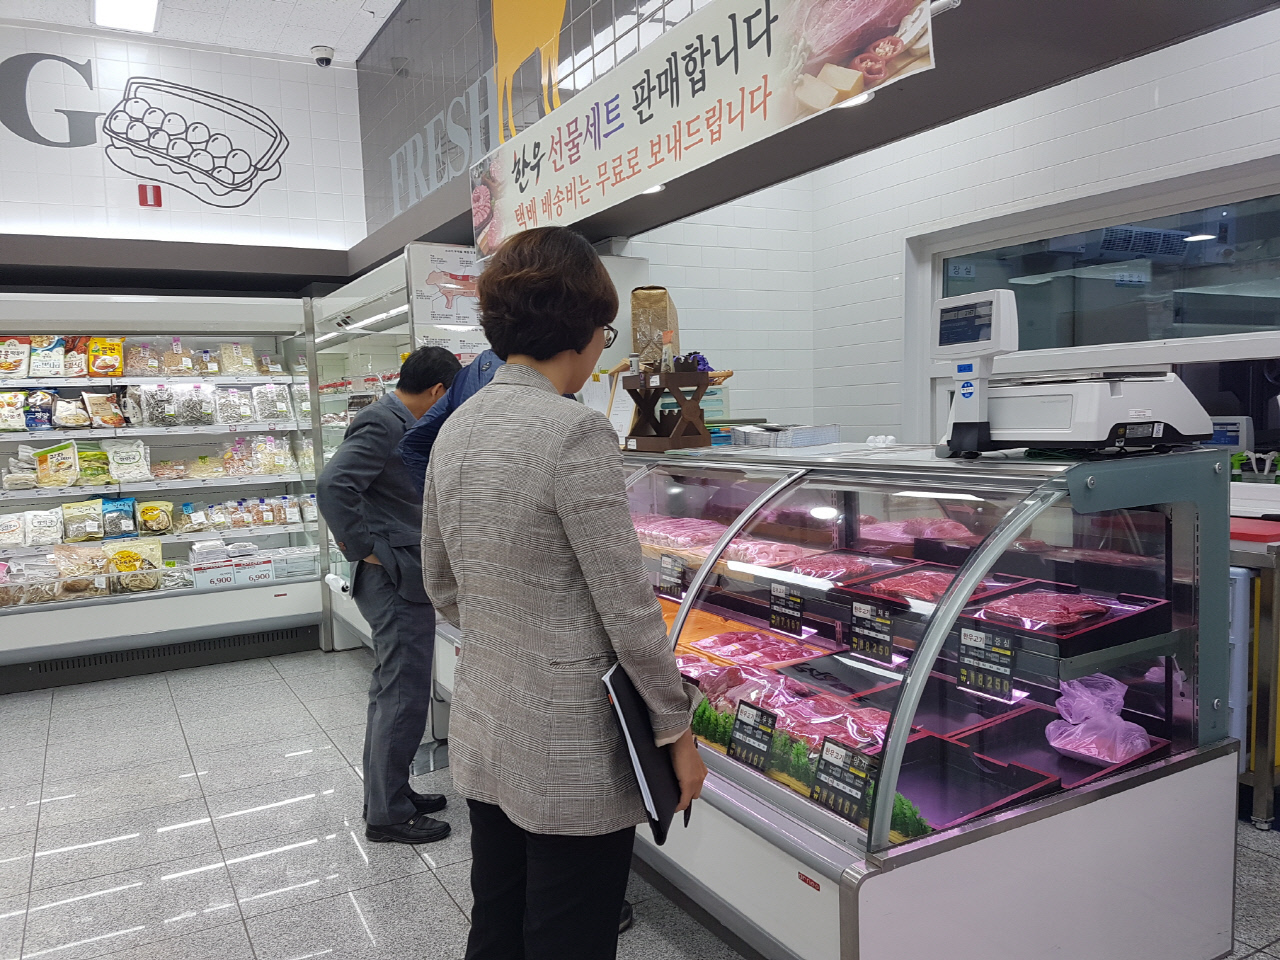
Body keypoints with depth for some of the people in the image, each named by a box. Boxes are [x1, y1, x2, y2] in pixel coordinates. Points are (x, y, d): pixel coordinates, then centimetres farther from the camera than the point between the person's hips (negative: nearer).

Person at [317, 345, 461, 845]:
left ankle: (386, 793, 32)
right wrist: (364, 549, -22)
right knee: (405, 698, -2)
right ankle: (388, 814, 11)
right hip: (396, 582, -10)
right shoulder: (381, 424, -18)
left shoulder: (397, 423, 14)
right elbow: (332, 485, -30)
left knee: (391, 692, 18)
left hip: (404, 581, 10)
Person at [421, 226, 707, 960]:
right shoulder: (576, 432, -21)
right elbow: (628, 609, -18)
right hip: (567, 754, -7)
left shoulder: (456, 430, 3)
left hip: (483, 732, 8)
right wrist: (678, 728, -7)